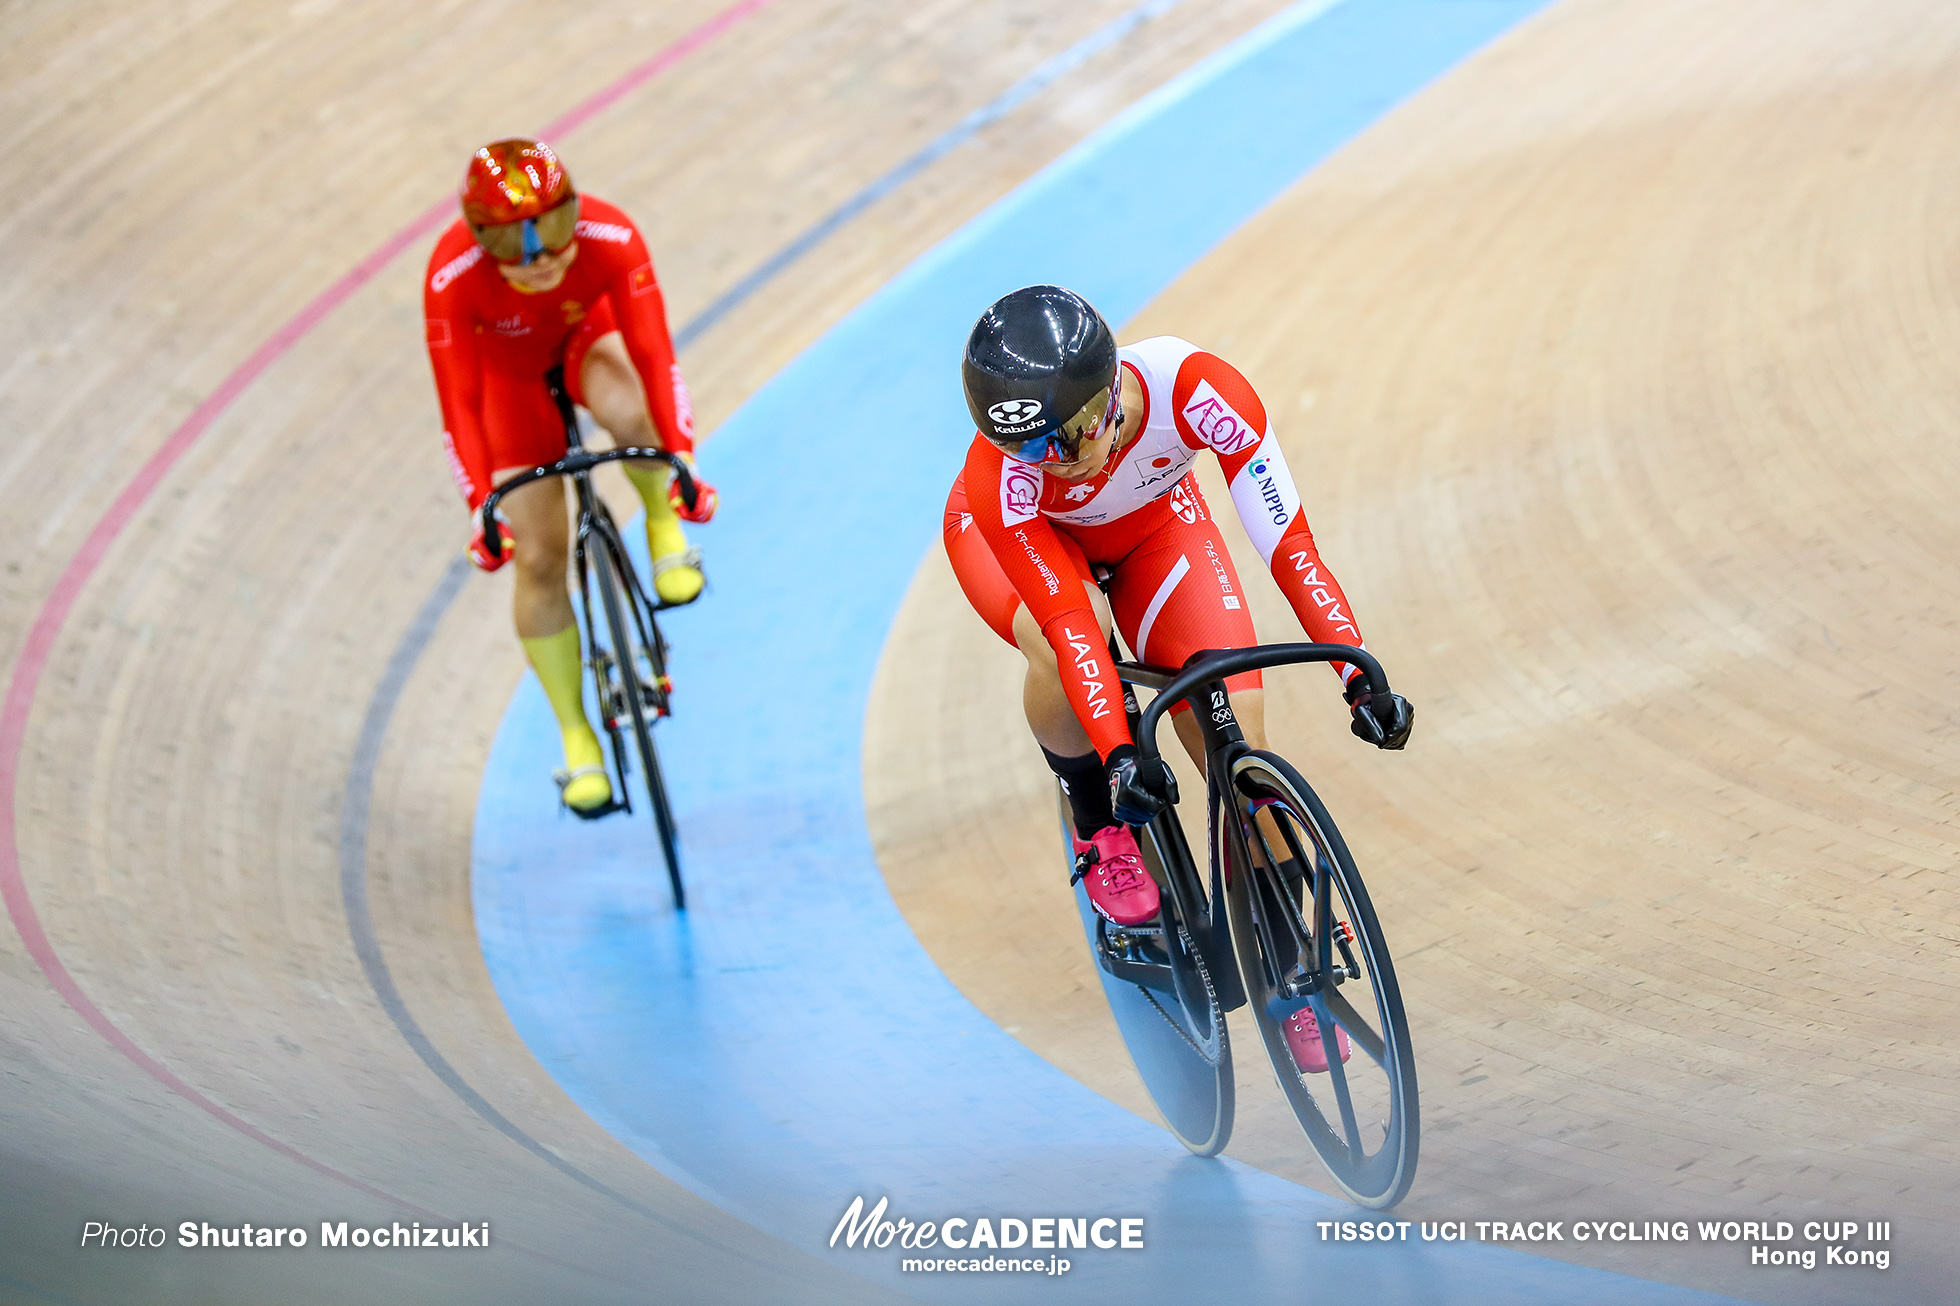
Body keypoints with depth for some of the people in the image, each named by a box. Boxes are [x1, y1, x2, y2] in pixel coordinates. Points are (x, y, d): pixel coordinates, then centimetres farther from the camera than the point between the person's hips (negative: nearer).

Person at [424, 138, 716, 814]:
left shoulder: (611, 239, -36)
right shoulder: (453, 276, -37)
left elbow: (652, 352, -36)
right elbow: (459, 403, -32)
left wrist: (681, 459, -45)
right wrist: (480, 504, -40)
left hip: (589, 335, 0)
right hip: (509, 366, 0)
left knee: (626, 413, -38)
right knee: (538, 558, -6)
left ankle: (663, 523, -7)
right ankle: (577, 739, 7)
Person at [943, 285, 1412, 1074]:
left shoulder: (1198, 391, -39)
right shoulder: (1001, 477, -40)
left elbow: (1290, 546, -38)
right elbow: (1068, 621, -40)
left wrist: (1361, 679, -43)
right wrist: (1117, 755, -49)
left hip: (1151, 525, 2)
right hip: (1024, 539, -2)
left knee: (1238, 745, -10)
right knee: (1061, 648, -37)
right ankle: (1099, 831, -9)